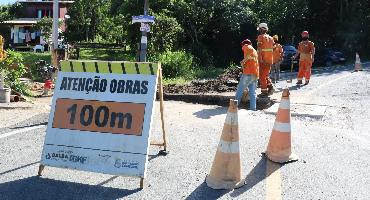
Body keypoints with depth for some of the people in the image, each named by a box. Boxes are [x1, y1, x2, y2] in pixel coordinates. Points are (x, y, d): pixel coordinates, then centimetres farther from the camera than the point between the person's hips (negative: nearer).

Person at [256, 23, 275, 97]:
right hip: (270, 59, 7)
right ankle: (270, 87, 6)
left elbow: (259, 48, -18)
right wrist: (271, 60, 18)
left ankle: (264, 91, 2)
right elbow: (272, 48, 14)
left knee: (262, 76, 1)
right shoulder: (270, 38, 13)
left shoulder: (261, 37, -8)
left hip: (263, 60, -7)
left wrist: (260, 58, -24)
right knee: (266, 75, 20)